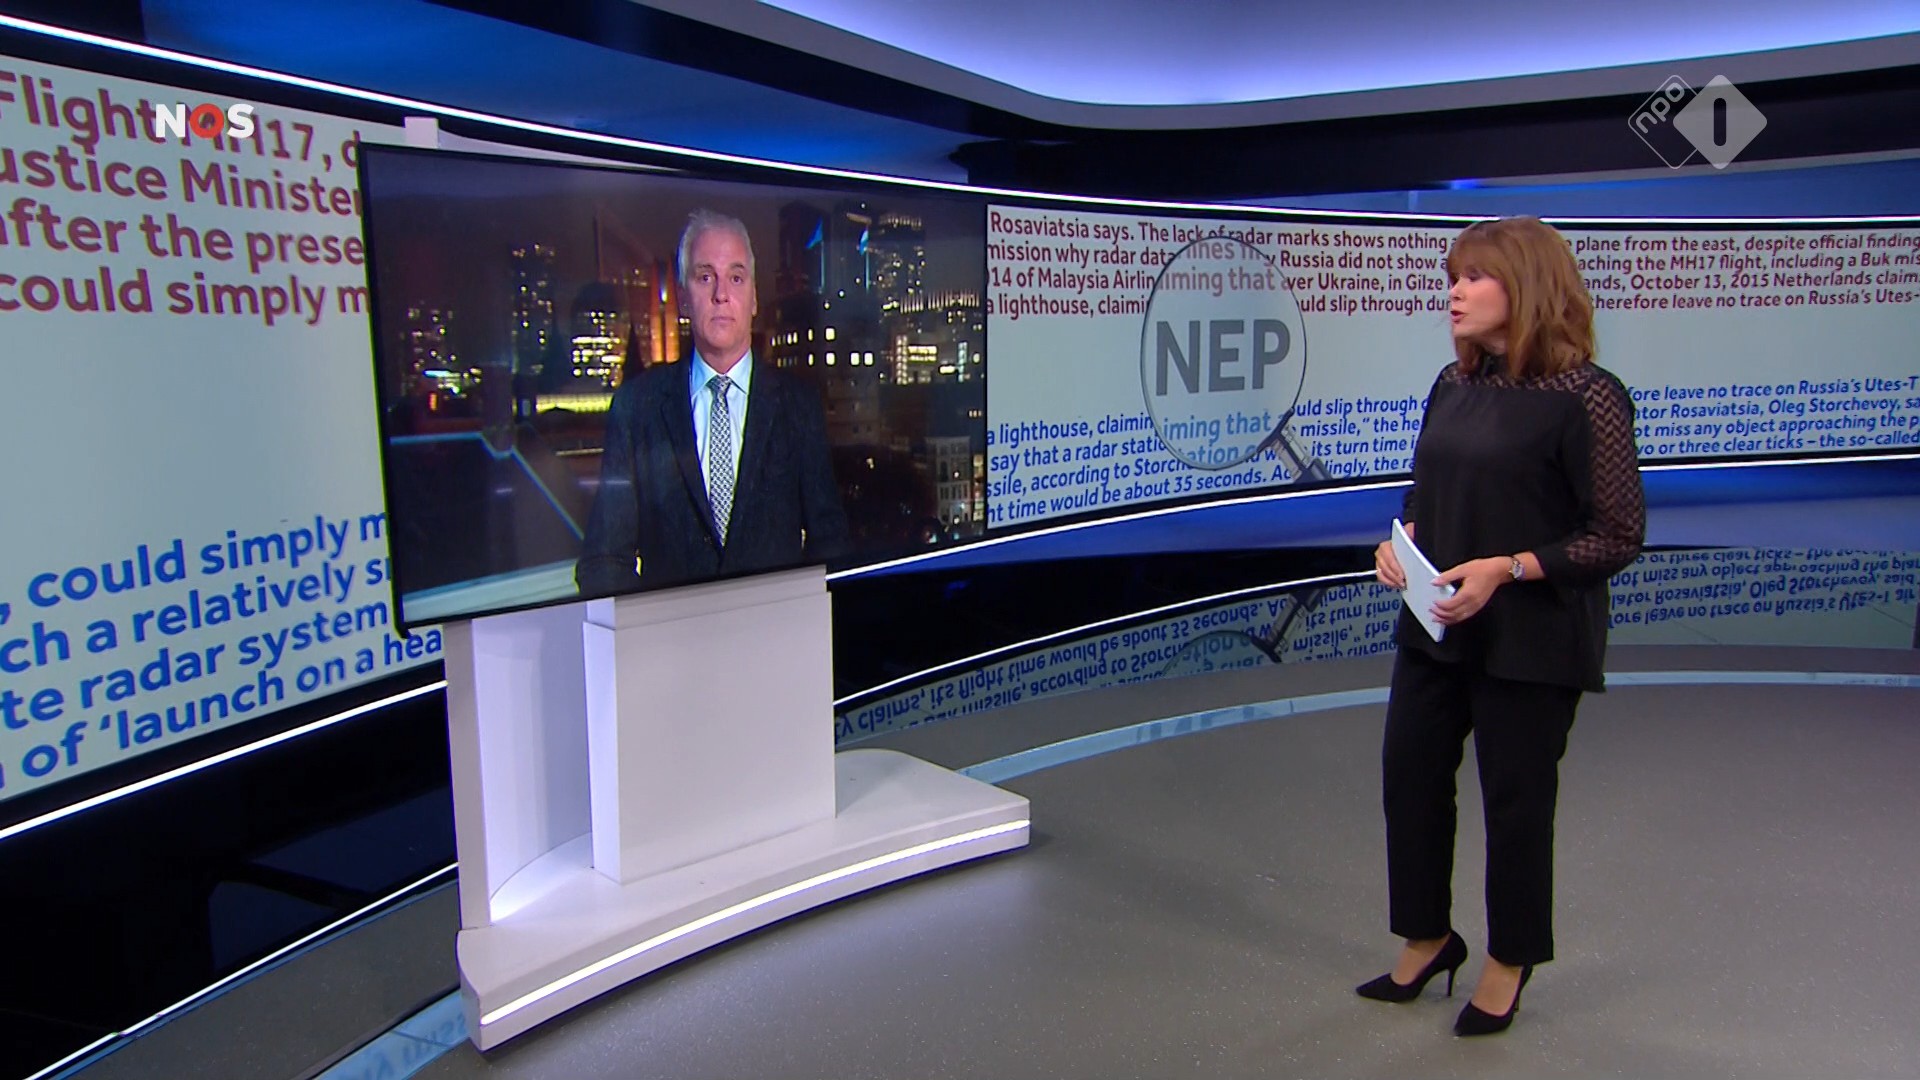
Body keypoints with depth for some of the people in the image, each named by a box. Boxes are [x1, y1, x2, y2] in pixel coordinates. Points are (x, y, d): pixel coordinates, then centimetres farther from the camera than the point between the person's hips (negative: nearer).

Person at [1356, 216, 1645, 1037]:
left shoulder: (1586, 397, -15)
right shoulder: (1454, 385, 5)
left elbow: (1619, 537, -13)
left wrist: (1506, 569, -23)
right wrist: (1399, 541, -4)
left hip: (1532, 641, -6)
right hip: (1435, 626, 6)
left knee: (1516, 799, 9)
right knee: (1409, 775, 13)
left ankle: (1509, 962, 32)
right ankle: (1427, 938, 35)